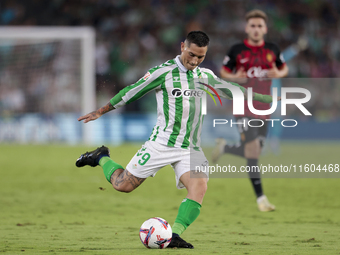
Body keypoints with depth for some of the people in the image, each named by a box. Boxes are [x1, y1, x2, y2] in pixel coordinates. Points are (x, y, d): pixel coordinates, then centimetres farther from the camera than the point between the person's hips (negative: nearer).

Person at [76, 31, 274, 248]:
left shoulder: (206, 76, 9)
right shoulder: (163, 72, -8)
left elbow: (233, 90, 20)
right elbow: (131, 92, -3)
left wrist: (267, 98, 21)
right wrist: (100, 112, 2)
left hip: (191, 149, 4)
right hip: (161, 144, -4)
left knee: (199, 187, -22)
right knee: (123, 185, -1)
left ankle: (174, 236, -20)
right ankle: (101, 158, 30)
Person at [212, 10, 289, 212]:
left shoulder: (272, 50, 4)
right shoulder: (237, 51, -3)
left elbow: (284, 68, 17)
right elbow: (223, 72, 7)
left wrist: (278, 74, -6)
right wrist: (234, 78, -15)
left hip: (264, 107, 4)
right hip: (243, 106, -4)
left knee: (254, 153, 7)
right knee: (252, 147, -16)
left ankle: (224, 147, 38)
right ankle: (260, 197, -13)